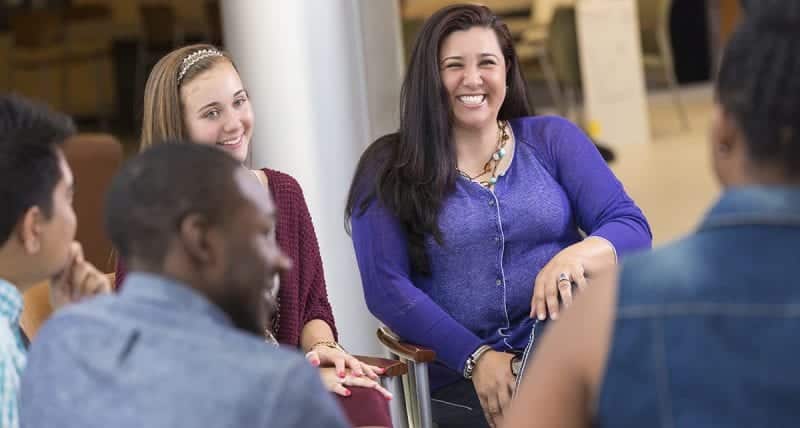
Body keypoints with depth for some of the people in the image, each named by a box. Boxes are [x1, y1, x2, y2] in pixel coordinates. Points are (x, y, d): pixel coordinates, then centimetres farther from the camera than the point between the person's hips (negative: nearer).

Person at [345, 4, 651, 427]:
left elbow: (632, 228, 3)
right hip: (458, 384, -2)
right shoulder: (389, 168, 5)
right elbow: (385, 287, -3)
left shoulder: (552, 140, 11)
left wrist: (574, 256, -20)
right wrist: (475, 358, -14)